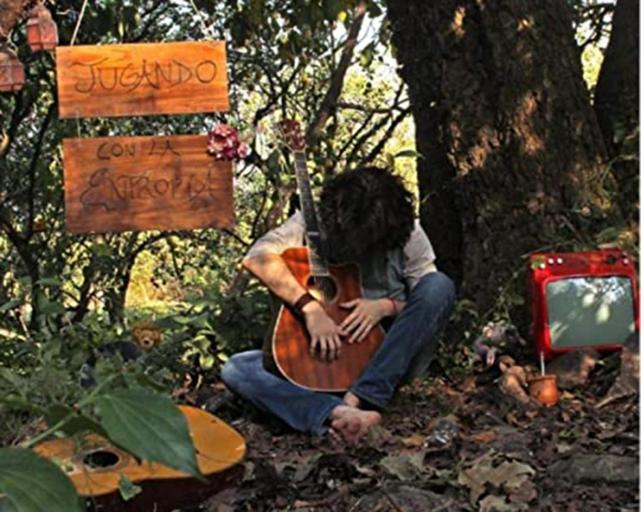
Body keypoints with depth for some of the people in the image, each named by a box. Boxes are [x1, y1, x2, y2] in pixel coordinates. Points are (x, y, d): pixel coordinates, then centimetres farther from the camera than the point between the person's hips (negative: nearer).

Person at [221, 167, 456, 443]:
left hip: (392, 359, 0)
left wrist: (385, 306, -19)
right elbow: (257, 258, -24)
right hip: (323, 352, 0)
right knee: (236, 369, -21)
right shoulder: (313, 223, -8)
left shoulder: (407, 234, -3)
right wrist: (310, 307, -33)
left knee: (439, 285, -24)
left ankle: (360, 399, -31)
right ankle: (339, 414, -48)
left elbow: (430, 302, 0)